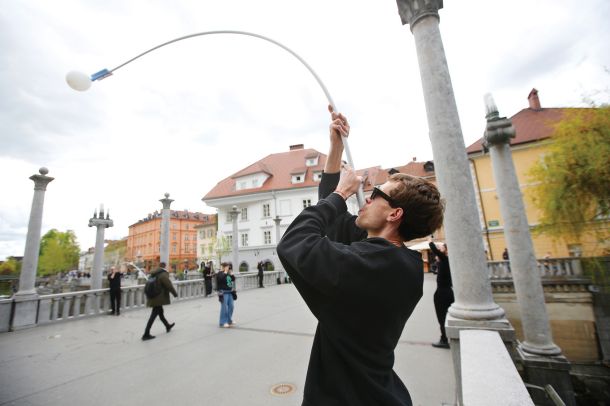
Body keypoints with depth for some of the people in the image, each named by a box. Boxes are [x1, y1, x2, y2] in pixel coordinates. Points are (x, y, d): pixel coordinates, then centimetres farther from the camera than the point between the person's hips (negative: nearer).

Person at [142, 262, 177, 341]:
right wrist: (175, 293, -5)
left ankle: (167, 326, 37)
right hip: (158, 298, -9)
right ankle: (146, 334, -1)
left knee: (160, 312, 20)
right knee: (153, 315, -4)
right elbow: (169, 285, -17)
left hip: (153, 297, 9)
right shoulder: (163, 274, -16)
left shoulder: (154, 274, 10)